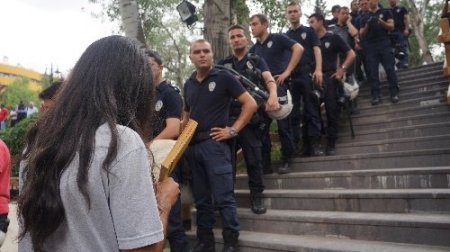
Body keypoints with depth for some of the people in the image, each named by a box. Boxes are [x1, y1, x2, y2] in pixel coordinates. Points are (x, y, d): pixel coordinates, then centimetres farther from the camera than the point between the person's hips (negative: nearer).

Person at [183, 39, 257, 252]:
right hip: (192, 146, 6)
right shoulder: (188, 84, 15)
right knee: (201, 198, 12)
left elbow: (250, 104, -5)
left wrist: (233, 130, -10)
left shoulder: (223, 77, -2)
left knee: (223, 197, -5)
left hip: (214, 143, -6)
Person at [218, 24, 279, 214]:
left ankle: (256, 195, 11)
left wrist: (273, 95, -28)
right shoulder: (223, 64, 17)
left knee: (254, 157, -1)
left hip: (251, 116, -2)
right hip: (227, 117, 2)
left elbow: (269, 79, -5)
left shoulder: (257, 61, 11)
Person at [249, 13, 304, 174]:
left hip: (279, 85, -6)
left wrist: (287, 72, -15)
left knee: (283, 124, -1)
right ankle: (265, 163, 10)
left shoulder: (277, 39, 0)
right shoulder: (254, 48, 16)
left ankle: (286, 161, 10)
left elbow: (298, 48, -12)